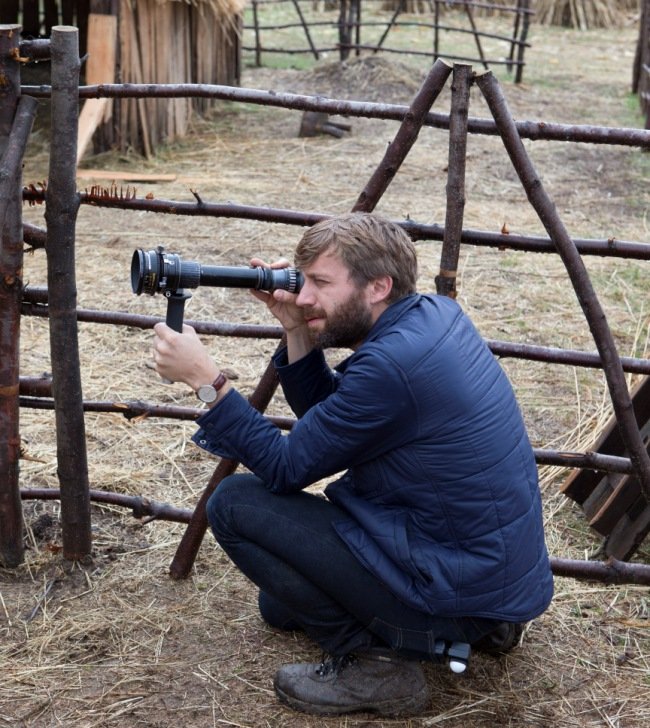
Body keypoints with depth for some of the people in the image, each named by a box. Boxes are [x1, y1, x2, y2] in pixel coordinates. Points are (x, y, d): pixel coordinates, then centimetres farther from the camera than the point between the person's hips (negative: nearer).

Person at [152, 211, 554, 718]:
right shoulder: (436, 313, 3)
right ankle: (478, 624, 18)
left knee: (235, 504, -9)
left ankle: (374, 660, -4)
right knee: (280, 604, 25)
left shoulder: (393, 363, -25)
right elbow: (325, 417, 11)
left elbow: (285, 469, -15)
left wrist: (205, 379, -15)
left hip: (458, 592, -10)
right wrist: (298, 332, -2)